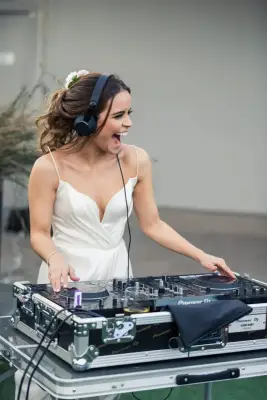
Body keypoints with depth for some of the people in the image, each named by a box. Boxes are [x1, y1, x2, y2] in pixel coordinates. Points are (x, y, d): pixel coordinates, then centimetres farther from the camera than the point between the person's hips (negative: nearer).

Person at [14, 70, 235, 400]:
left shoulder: (136, 160, -5)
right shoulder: (49, 167, -13)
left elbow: (152, 224, 3)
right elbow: (39, 233, -7)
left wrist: (201, 256, -3)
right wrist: (55, 259, -27)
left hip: (116, 276, 2)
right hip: (65, 280, -2)